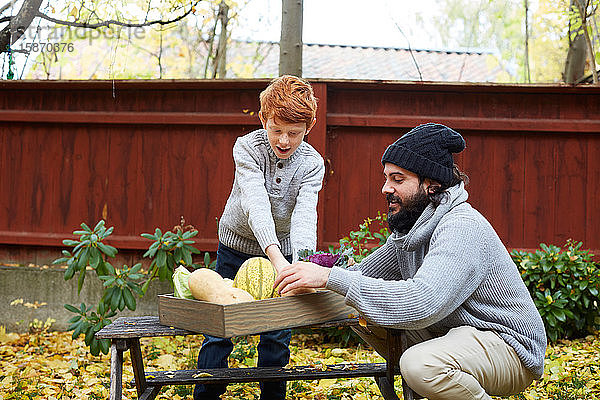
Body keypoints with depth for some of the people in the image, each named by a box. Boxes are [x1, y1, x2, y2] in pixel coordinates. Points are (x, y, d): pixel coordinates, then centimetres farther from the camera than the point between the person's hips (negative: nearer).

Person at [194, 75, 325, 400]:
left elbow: (304, 215, -29)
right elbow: (255, 202, -36)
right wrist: (275, 256, -50)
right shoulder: (247, 147, -22)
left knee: (277, 336, 4)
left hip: (283, 250, 1)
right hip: (236, 247, -1)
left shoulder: (312, 164, -16)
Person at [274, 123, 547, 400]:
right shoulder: (409, 227, 4)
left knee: (419, 364, -36)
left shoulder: (461, 227, -25)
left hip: (510, 349, -9)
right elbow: (365, 273, 15)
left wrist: (331, 277, -37)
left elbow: (421, 303, -38)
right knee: (362, 316, 2)